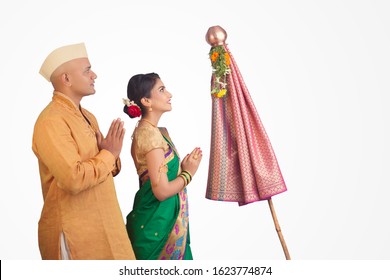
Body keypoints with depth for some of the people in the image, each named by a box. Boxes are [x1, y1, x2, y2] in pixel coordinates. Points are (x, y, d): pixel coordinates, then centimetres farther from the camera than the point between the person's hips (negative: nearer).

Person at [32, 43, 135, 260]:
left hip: (102, 225, 9)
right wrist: (108, 154, -13)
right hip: (74, 232, -9)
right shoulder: (51, 121, -17)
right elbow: (74, 179, -27)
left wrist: (113, 158, -6)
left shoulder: (88, 116, 13)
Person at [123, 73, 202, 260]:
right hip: (158, 223, -9)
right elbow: (162, 190, -22)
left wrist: (183, 166, -1)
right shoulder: (150, 134, -19)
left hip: (166, 218, 9)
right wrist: (188, 173, -8)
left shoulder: (155, 131, 8)